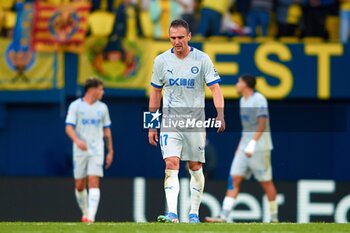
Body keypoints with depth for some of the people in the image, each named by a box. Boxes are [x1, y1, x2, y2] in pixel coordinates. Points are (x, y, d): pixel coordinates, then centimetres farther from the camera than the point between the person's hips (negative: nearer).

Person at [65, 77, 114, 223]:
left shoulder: (102, 107, 11)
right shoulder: (75, 106, 0)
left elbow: (107, 130, 17)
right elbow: (69, 128, -8)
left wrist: (110, 151, 15)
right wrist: (77, 141, -26)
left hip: (97, 151, 1)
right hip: (80, 151, -1)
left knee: (94, 182, -13)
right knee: (79, 185, 4)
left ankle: (91, 217, -20)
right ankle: (85, 213, 25)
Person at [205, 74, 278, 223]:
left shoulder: (259, 99, -10)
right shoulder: (243, 100, 16)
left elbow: (262, 124, -19)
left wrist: (252, 144, -27)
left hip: (259, 147, -8)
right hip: (245, 145, 8)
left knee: (266, 182, -1)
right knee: (234, 179, -3)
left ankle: (274, 218, 11)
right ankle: (224, 217, -9)